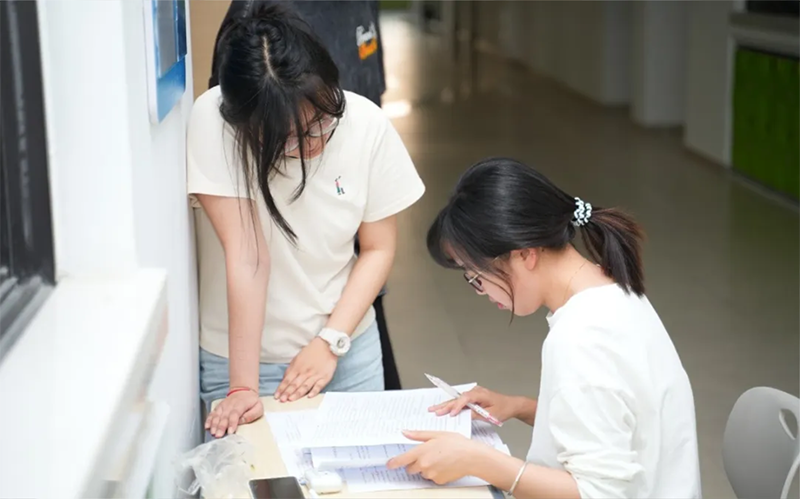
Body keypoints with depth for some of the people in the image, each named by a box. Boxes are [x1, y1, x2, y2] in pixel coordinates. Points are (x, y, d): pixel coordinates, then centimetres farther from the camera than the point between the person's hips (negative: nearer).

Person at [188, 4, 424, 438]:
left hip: (347, 349, 3)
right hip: (239, 353, -2)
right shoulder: (213, 120, -23)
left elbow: (379, 248, -4)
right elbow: (247, 256, -26)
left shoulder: (367, 124, -15)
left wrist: (331, 341, -12)